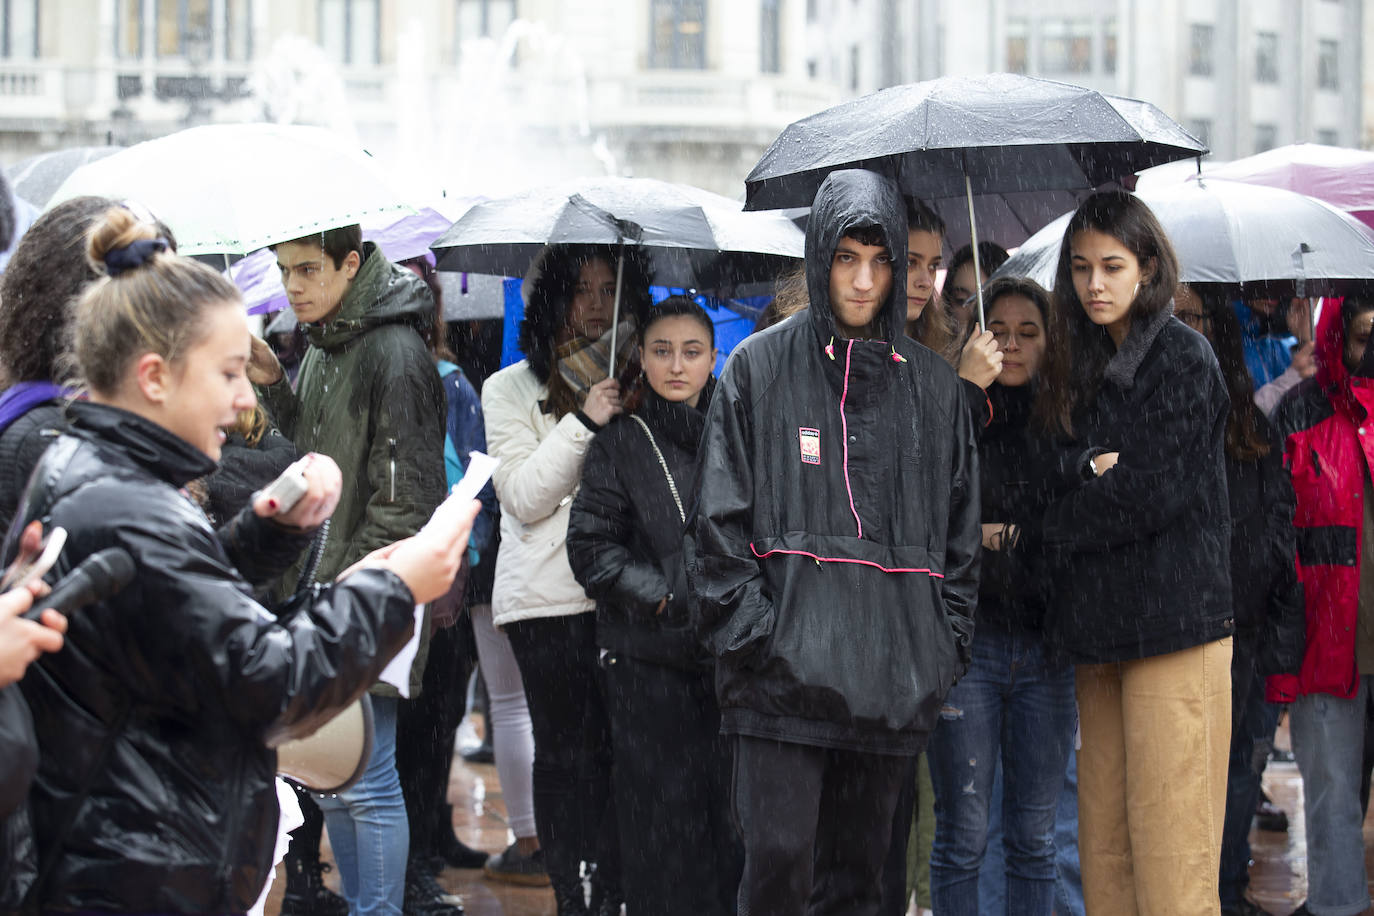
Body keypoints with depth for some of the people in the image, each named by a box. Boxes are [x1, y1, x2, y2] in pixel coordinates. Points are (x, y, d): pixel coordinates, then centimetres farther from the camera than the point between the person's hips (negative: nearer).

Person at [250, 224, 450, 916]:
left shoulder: (393, 353, -15)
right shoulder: (320, 351, 12)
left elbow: (403, 501, -17)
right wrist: (273, 385, 8)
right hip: (320, 597, 9)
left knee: (366, 779, -5)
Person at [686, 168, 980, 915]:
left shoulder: (933, 386, 12)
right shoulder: (759, 368, 3)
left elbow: (960, 534, 15)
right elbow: (718, 518, 0)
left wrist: (946, 644, 5)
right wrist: (749, 633, -9)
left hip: (892, 674, 3)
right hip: (786, 666, -3)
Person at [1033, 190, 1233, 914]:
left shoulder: (1182, 358, -5)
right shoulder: (1078, 365, 17)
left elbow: (1151, 492, -12)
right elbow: (1047, 469, 10)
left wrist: (1048, 529, -2)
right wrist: (1089, 466, -11)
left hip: (1172, 624, -7)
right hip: (1100, 624, 7)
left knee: (1168, 842, -8)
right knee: (1103, 846, 5)